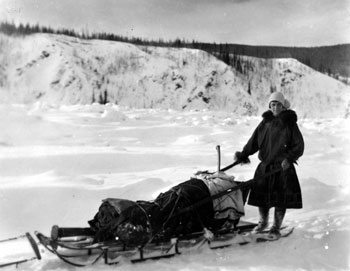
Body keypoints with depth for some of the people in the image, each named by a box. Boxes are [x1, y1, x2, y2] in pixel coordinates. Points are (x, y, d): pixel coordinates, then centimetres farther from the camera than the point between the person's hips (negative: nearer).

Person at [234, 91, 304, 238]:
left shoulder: (290, 124, -3)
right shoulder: (265, 122, 7)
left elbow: (299, 146, -4)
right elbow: (254, 140, 9)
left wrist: (289, 158, -18)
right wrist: (243, 154, -1)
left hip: (283, 167, -3)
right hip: (265, 165, 3)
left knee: (281, 199, 3)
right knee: (261, 195, 7)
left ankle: (276, 227, 20)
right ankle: (263, 222, 31)